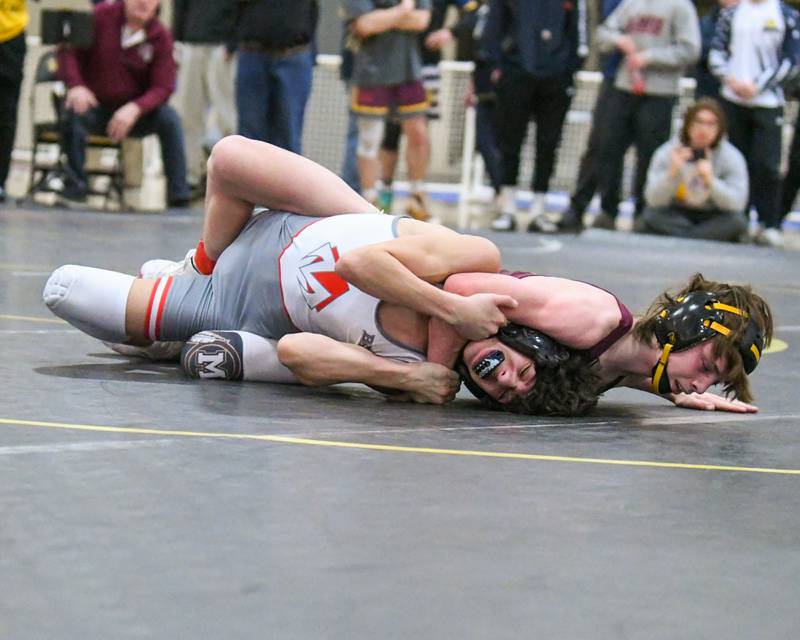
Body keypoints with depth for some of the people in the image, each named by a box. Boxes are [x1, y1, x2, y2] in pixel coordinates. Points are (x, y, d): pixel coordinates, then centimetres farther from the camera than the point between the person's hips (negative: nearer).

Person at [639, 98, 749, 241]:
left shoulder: (732, 157, -11)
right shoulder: (667, 153, -10)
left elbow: (737, 204, -20)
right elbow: (653, 200, -18)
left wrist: (711, 181, -36)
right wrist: (672, 173, -34)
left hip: (713, 220, 0)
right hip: (677, 216, 0)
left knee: (737, 221, -31)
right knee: (651, 215, -29)